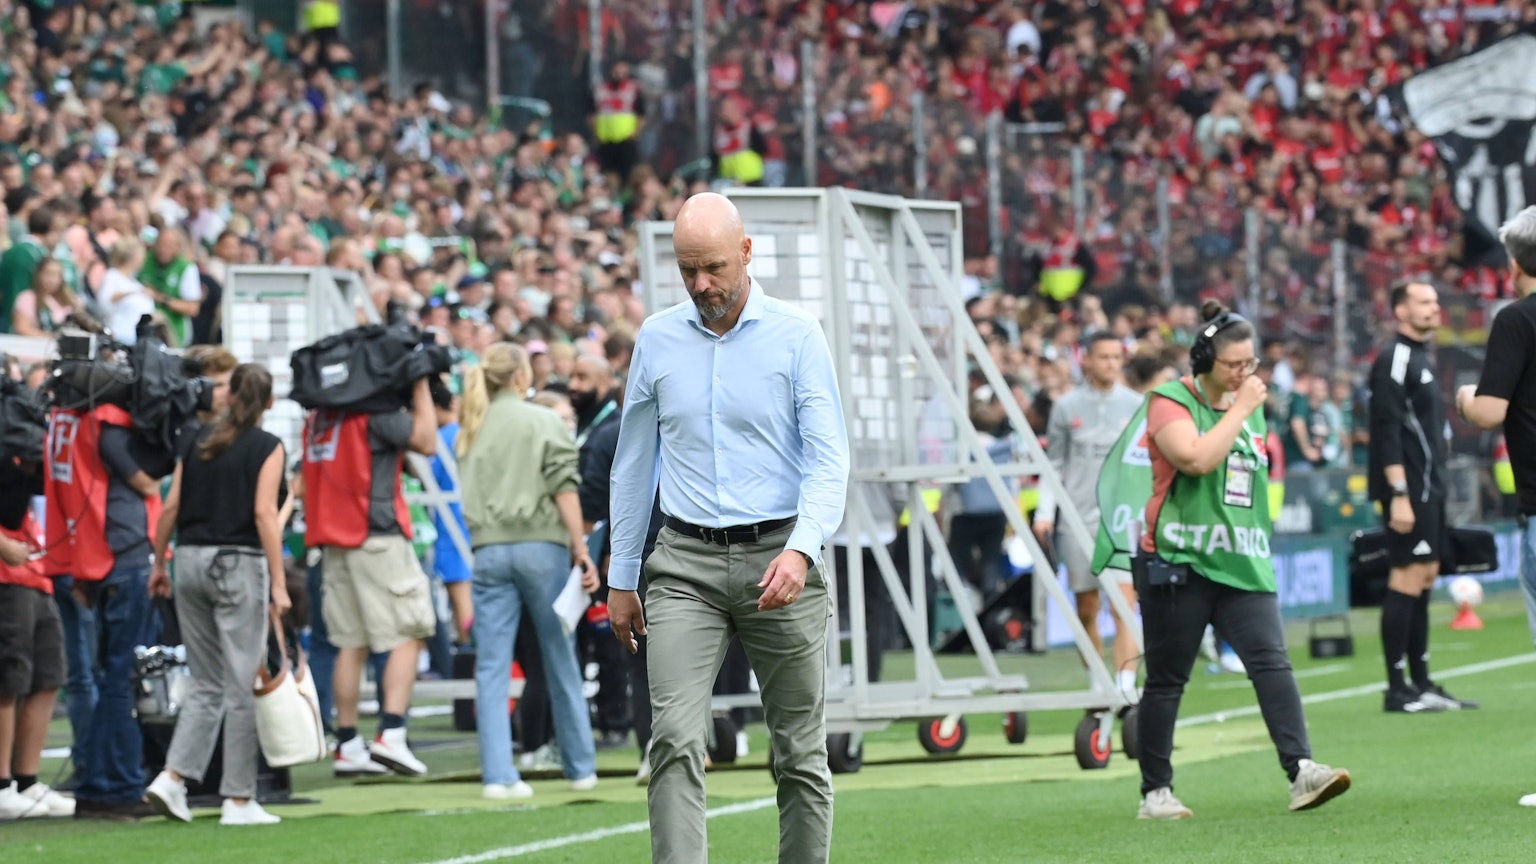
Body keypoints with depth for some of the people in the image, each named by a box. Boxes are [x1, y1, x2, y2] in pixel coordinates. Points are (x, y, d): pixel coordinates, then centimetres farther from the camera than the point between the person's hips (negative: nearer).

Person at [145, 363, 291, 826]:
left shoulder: (198, 443, 10)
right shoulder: (267, 447, -4)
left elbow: (170, 507, 8)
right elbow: (264, 513, -13)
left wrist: (159, 564, 18)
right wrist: (278, 582, -14)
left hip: (190, 560, 5)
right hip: (238, 563, -5)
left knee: (206, 684, 14)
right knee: (242, 686, 0)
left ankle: (173, 777, -1)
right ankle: (239, 800, 1)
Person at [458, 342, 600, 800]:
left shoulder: (471, 429, 12)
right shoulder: (543, 421, 0)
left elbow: (467, 496, 11)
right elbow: (564, 488, -7)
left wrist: (483, 539, 14)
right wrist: (580, 548, -5)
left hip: (488, 550, 3)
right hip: (540, 544, -3)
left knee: (491, 667, 0)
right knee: (561, 661, 8)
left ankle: (498, 775, -8)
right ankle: (581, 766, 16)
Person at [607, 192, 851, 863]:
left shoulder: (797, 336, -2)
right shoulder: (657, 339, 7)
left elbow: (829, 457, -8)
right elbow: (633, 463, 16)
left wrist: (801, 549, -25)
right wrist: (621, 577, 15)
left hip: (777, 559, -1)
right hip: (686, 563, 2)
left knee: (800, 751, 5)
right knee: (675, 739, -14)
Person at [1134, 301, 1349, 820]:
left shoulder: (1250, 405, 16)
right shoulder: (1171, 403, -6)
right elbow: (1197, 457, -24)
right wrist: (1240, 410, -16)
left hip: (1242, 563, 5)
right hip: (1177, 563, -5)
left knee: (1272, 660, -13)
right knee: (1166, 679, 2)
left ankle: (1301, 771, -23)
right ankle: (1155, 793, 11)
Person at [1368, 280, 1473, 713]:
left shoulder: (1418, 357, 19)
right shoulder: (1394, 360, -11)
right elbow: (1387, 430, -18)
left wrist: (1433, 490, 19)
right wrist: (1399, 494, -23)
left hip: (1429, 488, 10)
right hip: (1408, 490, -10)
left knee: (1424, 579, 10)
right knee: (1407, 579, -10)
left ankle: (1421, 683, 14)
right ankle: (1397, 689, -9)